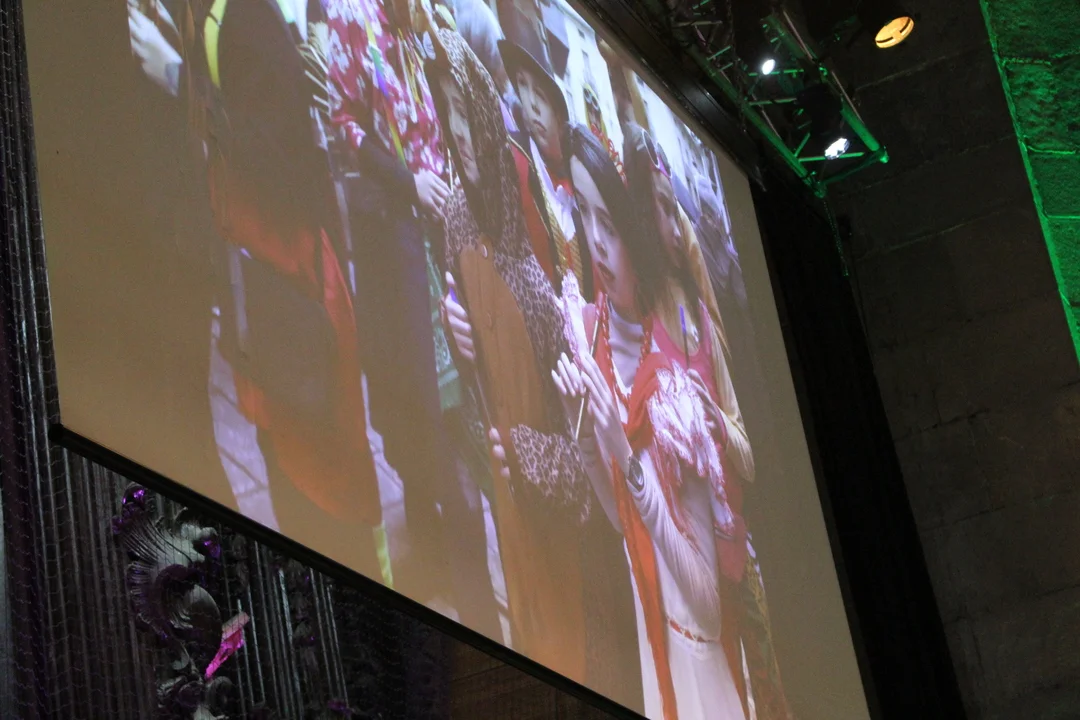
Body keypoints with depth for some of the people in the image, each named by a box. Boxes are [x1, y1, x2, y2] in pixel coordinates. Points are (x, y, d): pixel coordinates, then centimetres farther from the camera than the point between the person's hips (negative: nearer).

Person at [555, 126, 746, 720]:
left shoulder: (674, 386, -17)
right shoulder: (591, 331, -3)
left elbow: (708, 599, -18)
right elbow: (622, 518, 3)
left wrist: (626, 455, -25)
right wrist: (587, 440, -15)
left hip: (697, 652, -4)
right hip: (640, 628, 4)